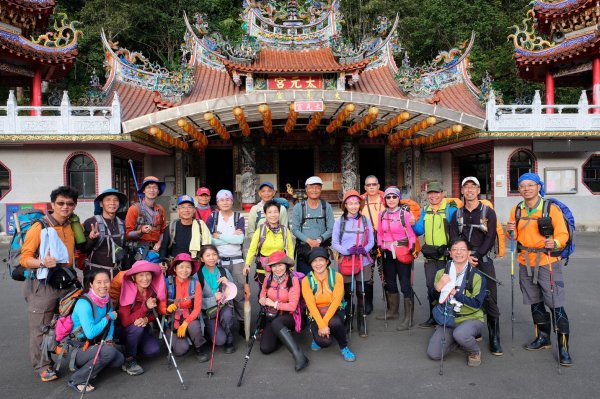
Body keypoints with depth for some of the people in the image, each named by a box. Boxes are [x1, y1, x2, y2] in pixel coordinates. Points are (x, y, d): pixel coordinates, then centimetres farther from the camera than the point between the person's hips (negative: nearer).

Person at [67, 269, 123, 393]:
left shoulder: (106, 299, -3)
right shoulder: (84, 303, -25)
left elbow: (111, 322, 7)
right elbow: (90, 333, -31)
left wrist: (109, 339, -10)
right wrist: (108, 317, -19)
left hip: (93, 345, 7)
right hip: (77, 348, -7)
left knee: (119, 360, -11)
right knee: (109, 351, -29)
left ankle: (88, 366, 11)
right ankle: (77, 380, -11)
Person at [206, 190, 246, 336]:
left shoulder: (239, 217, 5)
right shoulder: (212, 217, 7)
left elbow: (240, 239, -10)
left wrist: (219, 236, -7)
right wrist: (231, 238, -9)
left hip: (236, 261, 0)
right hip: (218, 261, 0)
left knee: (240, 292, -3)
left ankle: (242, 323, 7)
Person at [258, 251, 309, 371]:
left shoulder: (293, 280, -12)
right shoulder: (268, 279, 2)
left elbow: (292, 306, -13)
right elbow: (262, 297, 16)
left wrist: (274, 304, -9)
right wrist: (263, 300, -7)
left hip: (288, 317, -4)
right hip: (271, 317, 4)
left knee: (276, 323, -38)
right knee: (265, 348, -17)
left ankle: (299, 356, -37)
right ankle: (281, 336, 15)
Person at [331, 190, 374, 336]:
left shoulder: (365, 220, 6)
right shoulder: (339, 221, 0)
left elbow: (371, 241, 8)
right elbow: (334, 243, -1)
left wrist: (364, 249, -13)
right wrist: (347, 250, -17)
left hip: (363, 262, 1)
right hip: (346, 261, -1)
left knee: (361, 293, 5)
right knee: (347, 293, 5)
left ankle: (361, 322, 18)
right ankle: (347, 321, 21)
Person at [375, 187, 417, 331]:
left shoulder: (405, 214, -11)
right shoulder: (382, 214, 5)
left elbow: (412, 234, -10)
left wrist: (411, 250, -16)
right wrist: (380, 248, 6)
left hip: (402, 254, -6)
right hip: (387, 253, 6)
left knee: (405, 285, -3)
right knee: (390, 282, 18)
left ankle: (408, 318, 4)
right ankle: (392, 311, 35)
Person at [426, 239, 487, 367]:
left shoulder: (477, 276, -8)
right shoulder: (442, 273, 3)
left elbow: (477, 304, -16)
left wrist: (454, 292, -25)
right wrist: (438, 287, -17)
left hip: (471, 318, -4)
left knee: (460, 334, -37)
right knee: (433, 354, -11)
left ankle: (475, 352, -2)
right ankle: (457, 341, 19)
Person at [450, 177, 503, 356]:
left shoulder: (488, 212, 2)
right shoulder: (457, 214, 11)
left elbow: (490, 239, -6)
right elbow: (454, 239, 2)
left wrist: (476, 255, -15)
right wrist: (466, 257, -12)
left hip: (483, 261, -2)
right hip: (463, 262, 3)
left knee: (489, 300, -4)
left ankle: (495, 340, 4)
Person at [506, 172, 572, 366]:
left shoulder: (551, 208, -8)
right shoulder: (516, 210, 6)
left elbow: (563, 234, -8)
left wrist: (555, 242, -29)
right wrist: (511, 231, -8)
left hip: (547, 262, -5)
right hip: (526, 263, 5)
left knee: (556, 304, -6)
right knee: (535, 303, 16)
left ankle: (563, 347, 5)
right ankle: (543, 337, 33)